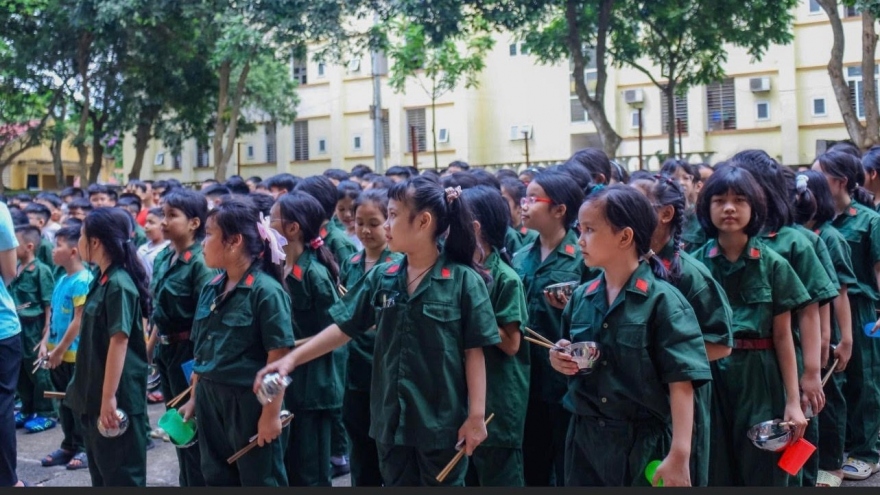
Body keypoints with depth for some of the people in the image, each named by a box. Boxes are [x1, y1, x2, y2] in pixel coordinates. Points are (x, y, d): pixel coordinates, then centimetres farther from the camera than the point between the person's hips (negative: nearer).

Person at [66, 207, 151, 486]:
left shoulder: (119, 285, -18)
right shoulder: (102, 279, 10)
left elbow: (119, 342, -22)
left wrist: (109, 397, -23)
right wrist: (97, 395, 19)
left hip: (117, 394, -9)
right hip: (94, 392, 9)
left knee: (122, 473, 2)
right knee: (100, 468, 19)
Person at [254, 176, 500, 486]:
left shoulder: (464, 280, -11)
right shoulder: (381, 278, 2)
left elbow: (474, 352, -10)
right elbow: (343, 328, 3)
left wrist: (476, 416, -11)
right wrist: (292, 359, -5)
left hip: (442, 419, -4)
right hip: (391, 416, 5)